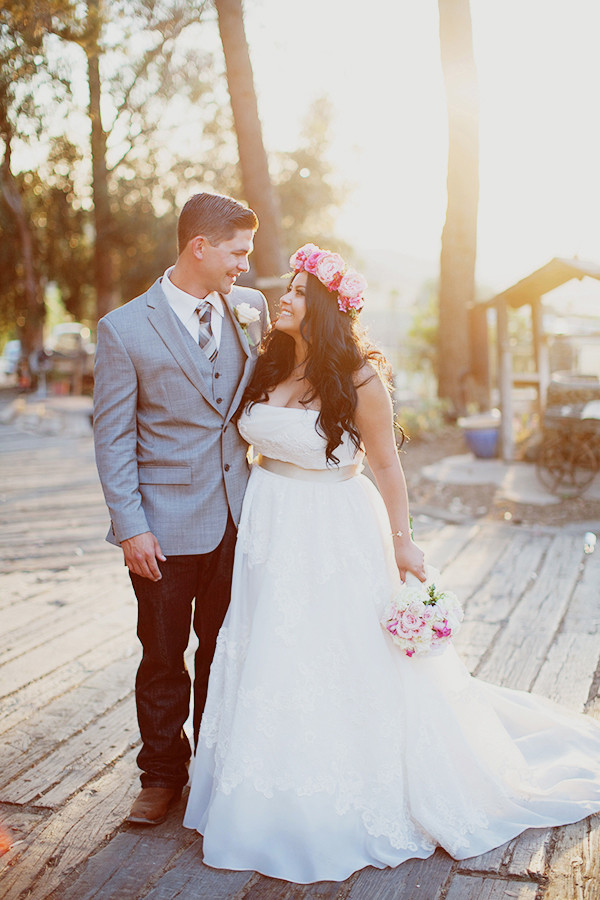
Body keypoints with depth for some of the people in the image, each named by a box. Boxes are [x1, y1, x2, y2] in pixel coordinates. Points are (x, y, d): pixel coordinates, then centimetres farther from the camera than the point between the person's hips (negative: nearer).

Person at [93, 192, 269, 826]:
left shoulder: (252, 309, 4)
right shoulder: (124, 329, -7)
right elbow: (113, 437, -7)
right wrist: (130, 527, -12)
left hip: (238, 515, 4)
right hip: (166, 524, -3)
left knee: (225, 650, 15)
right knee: (163, 656, 9)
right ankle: (162, 773, 29)